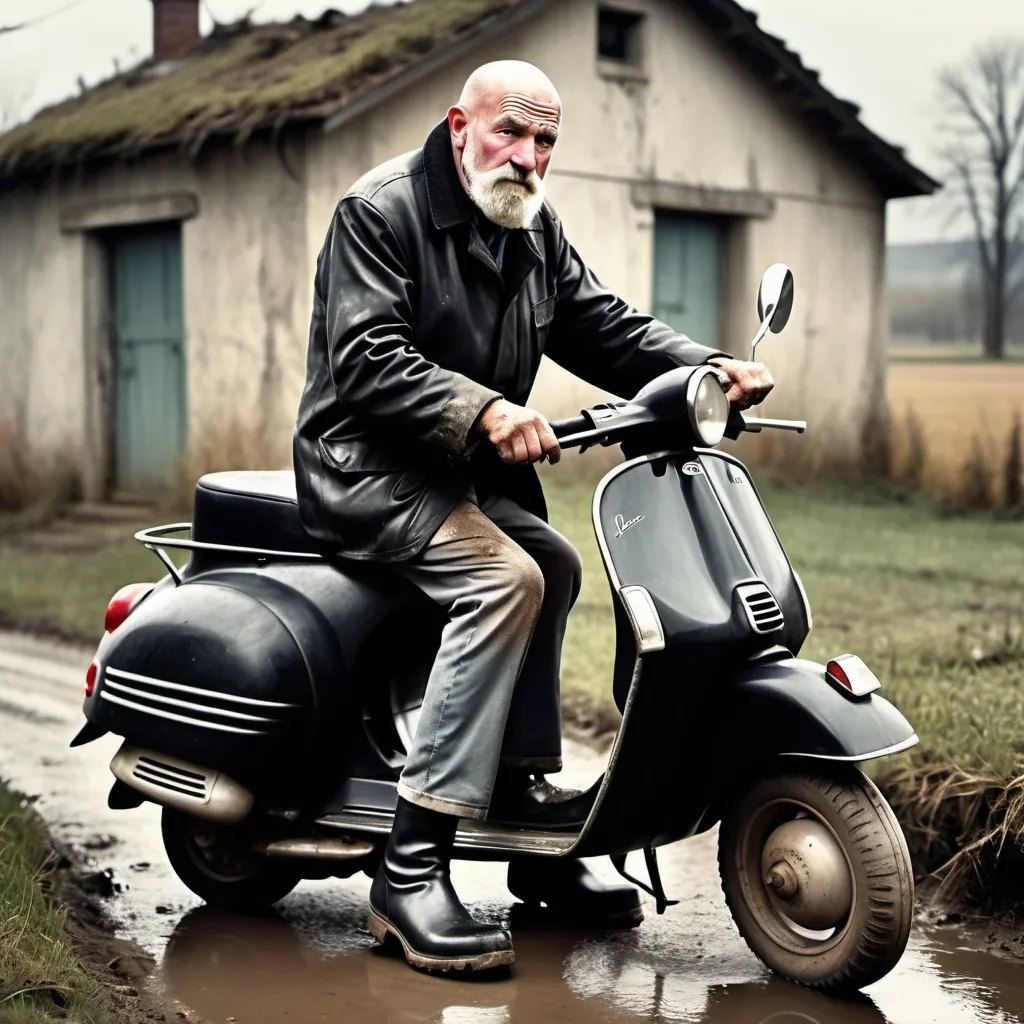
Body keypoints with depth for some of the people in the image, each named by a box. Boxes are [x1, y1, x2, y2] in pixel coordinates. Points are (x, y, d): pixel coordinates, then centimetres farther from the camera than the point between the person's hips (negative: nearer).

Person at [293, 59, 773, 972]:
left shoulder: (534, 228, 12)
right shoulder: (381, 211, -13)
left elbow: (603, 326, 8)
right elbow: (367, 361, -23)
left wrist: (708, 369, -10)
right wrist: (483, 411, -36)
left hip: (460, 471, 10)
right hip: (369, 463, -10)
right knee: (504, 580, -27)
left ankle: (522, 792, 17)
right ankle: (410, 870, -29)